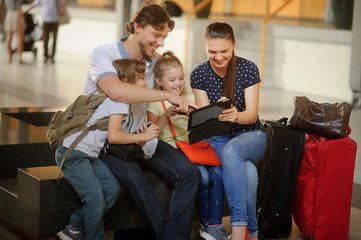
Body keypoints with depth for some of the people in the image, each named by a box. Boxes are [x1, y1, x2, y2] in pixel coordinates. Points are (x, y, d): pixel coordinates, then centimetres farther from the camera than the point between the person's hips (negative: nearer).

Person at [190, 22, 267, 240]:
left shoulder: (248, 69, -8)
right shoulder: (199, 74, -3)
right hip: (218, 139, 1)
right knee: (248, 171, -33)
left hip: (250, 135, -1)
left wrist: (236, 116, -37)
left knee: (231, 150, -37)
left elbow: (252, 114, -12)